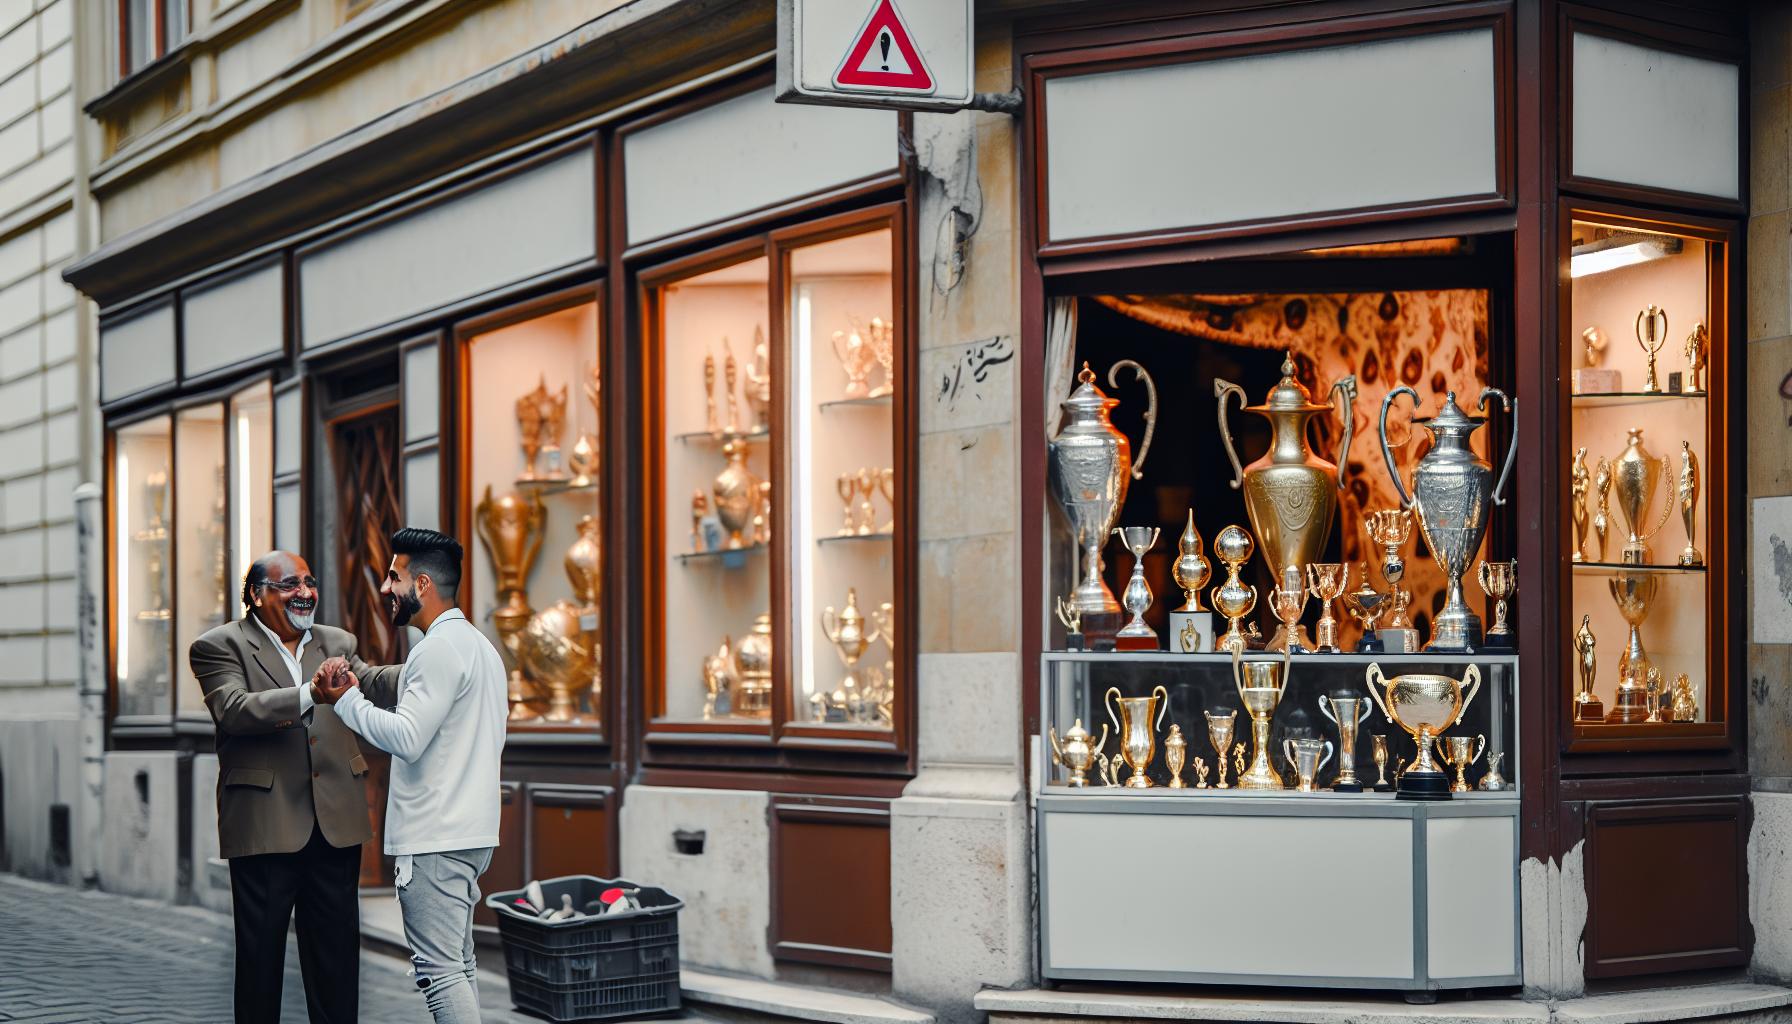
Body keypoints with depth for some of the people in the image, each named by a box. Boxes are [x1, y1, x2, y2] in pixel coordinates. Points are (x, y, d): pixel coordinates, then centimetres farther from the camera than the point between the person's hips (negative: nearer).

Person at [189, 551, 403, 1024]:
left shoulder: (336, 642, 13)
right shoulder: (219, 647, -2)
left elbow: (373, 684, -3)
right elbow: (233, 710, -18)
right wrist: (309, 694, -33)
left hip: (335, 824, 4)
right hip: (264, 825, -4)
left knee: (337, 951, 9)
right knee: (260, 954, 6)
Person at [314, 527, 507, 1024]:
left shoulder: (440, 648, -15)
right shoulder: (480, 645, 17)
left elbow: (407, 738, -23)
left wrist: (346, 700, -11)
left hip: (434, 840, -10)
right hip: (472, 832, 10)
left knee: (438, 967, -8)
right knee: (458, 961, 14)